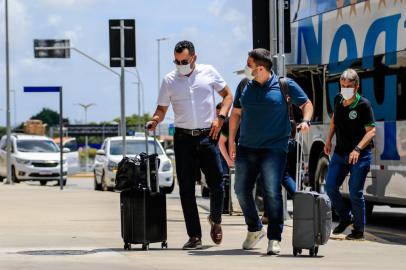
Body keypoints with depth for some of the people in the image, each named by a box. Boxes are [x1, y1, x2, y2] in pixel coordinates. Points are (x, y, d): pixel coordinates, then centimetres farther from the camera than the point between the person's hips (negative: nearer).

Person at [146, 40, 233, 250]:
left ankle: (215, 221, 25)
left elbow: (227, 95, 13)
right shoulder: (169, 80, 6)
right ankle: (194, 236, 3)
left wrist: (220, 118, -2)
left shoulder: (208, 73, 5)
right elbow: (162, 108, 9)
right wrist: (155, 119, -13)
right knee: (186, 188, -2)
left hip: (207, 136, -1)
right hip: (183, 138, 1)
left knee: (216, 184, -4)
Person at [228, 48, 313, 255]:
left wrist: (306, 121, -12)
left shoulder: (284, 85, -3)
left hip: (273, 148, -5)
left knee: (272, 192, -15)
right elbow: (235, 114, 17)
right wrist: (231, 141, 11)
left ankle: (274, 239, -10)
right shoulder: (245, 87, 9)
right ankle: (255, 229, 27)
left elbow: (306, 104, 7)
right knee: (241, 190, 5)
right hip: (247, 148, 5)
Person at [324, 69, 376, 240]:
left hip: (359, 155, -6)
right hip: (340, 153, 6)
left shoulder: (363, 105, -14)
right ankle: (345, 218, 23)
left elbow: (371, 131, -17)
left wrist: (357, 149, -28)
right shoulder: (338, 100, 4)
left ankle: (359, 230, 8)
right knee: (330, 187, 2)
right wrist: (328, 140, 18)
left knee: (355, 192, -6)